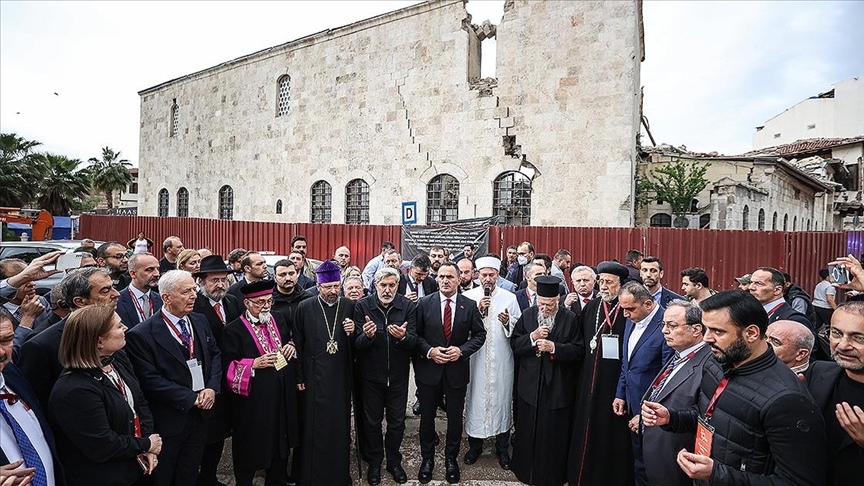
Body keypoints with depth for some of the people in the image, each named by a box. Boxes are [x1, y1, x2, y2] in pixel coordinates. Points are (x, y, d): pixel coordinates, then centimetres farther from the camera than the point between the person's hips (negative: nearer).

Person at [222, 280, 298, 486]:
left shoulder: (278, 320, 6)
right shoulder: (234, 330, -11)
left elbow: (288, 343, 20)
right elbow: (228, 367, -12)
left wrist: (291, 347, -2)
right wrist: (254, 364, -23)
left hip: (281, 396, 6)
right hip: (253, 400, -5)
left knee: (280, 442, 19)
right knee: (251, 448, 11)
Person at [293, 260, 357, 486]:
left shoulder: (350, 306, 0)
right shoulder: (305, 307, -4)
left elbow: (356, 344, 7)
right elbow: (298, 344, -1)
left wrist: (353, 332, -15)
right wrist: (299, 376, -2)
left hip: (341, 376, 1)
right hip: (314, 376, -1)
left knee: (340, 425, 11)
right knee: (314, 427, 8)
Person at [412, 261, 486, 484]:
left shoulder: (470, 305, -4)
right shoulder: (424, 303, -5)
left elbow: (479, 334, 0)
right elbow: (414, 334, -2)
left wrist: (461, 350, -13)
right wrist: (429, 351, -16)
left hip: (457, 371, 0)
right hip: (429, 370, 0)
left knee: (455, 418, 14)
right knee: (427, 417, 14)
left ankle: (451, 458, 36)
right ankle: (427, 458, 35)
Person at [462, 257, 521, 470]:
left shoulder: (509, 298, 3)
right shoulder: (467, 297, -1)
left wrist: (508, 322, -17)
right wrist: (477, 311, -17)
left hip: (502, 359, 1)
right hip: (476, 358, 0)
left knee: (502, 399, 8)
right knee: (475, 398, 7)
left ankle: (502, 448, 24)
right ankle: (474, 446, 25)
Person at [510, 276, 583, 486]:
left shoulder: (570, 319, -7)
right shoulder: (527, 315, 0)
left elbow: (578, 350, -10)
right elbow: (514, 344, 0)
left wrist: (554, 347, -22)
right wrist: (532, 337, -17)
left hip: (558, 387, -2)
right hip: (530, 385, 3)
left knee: (554, 433, 9)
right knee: (528, 431, 15)